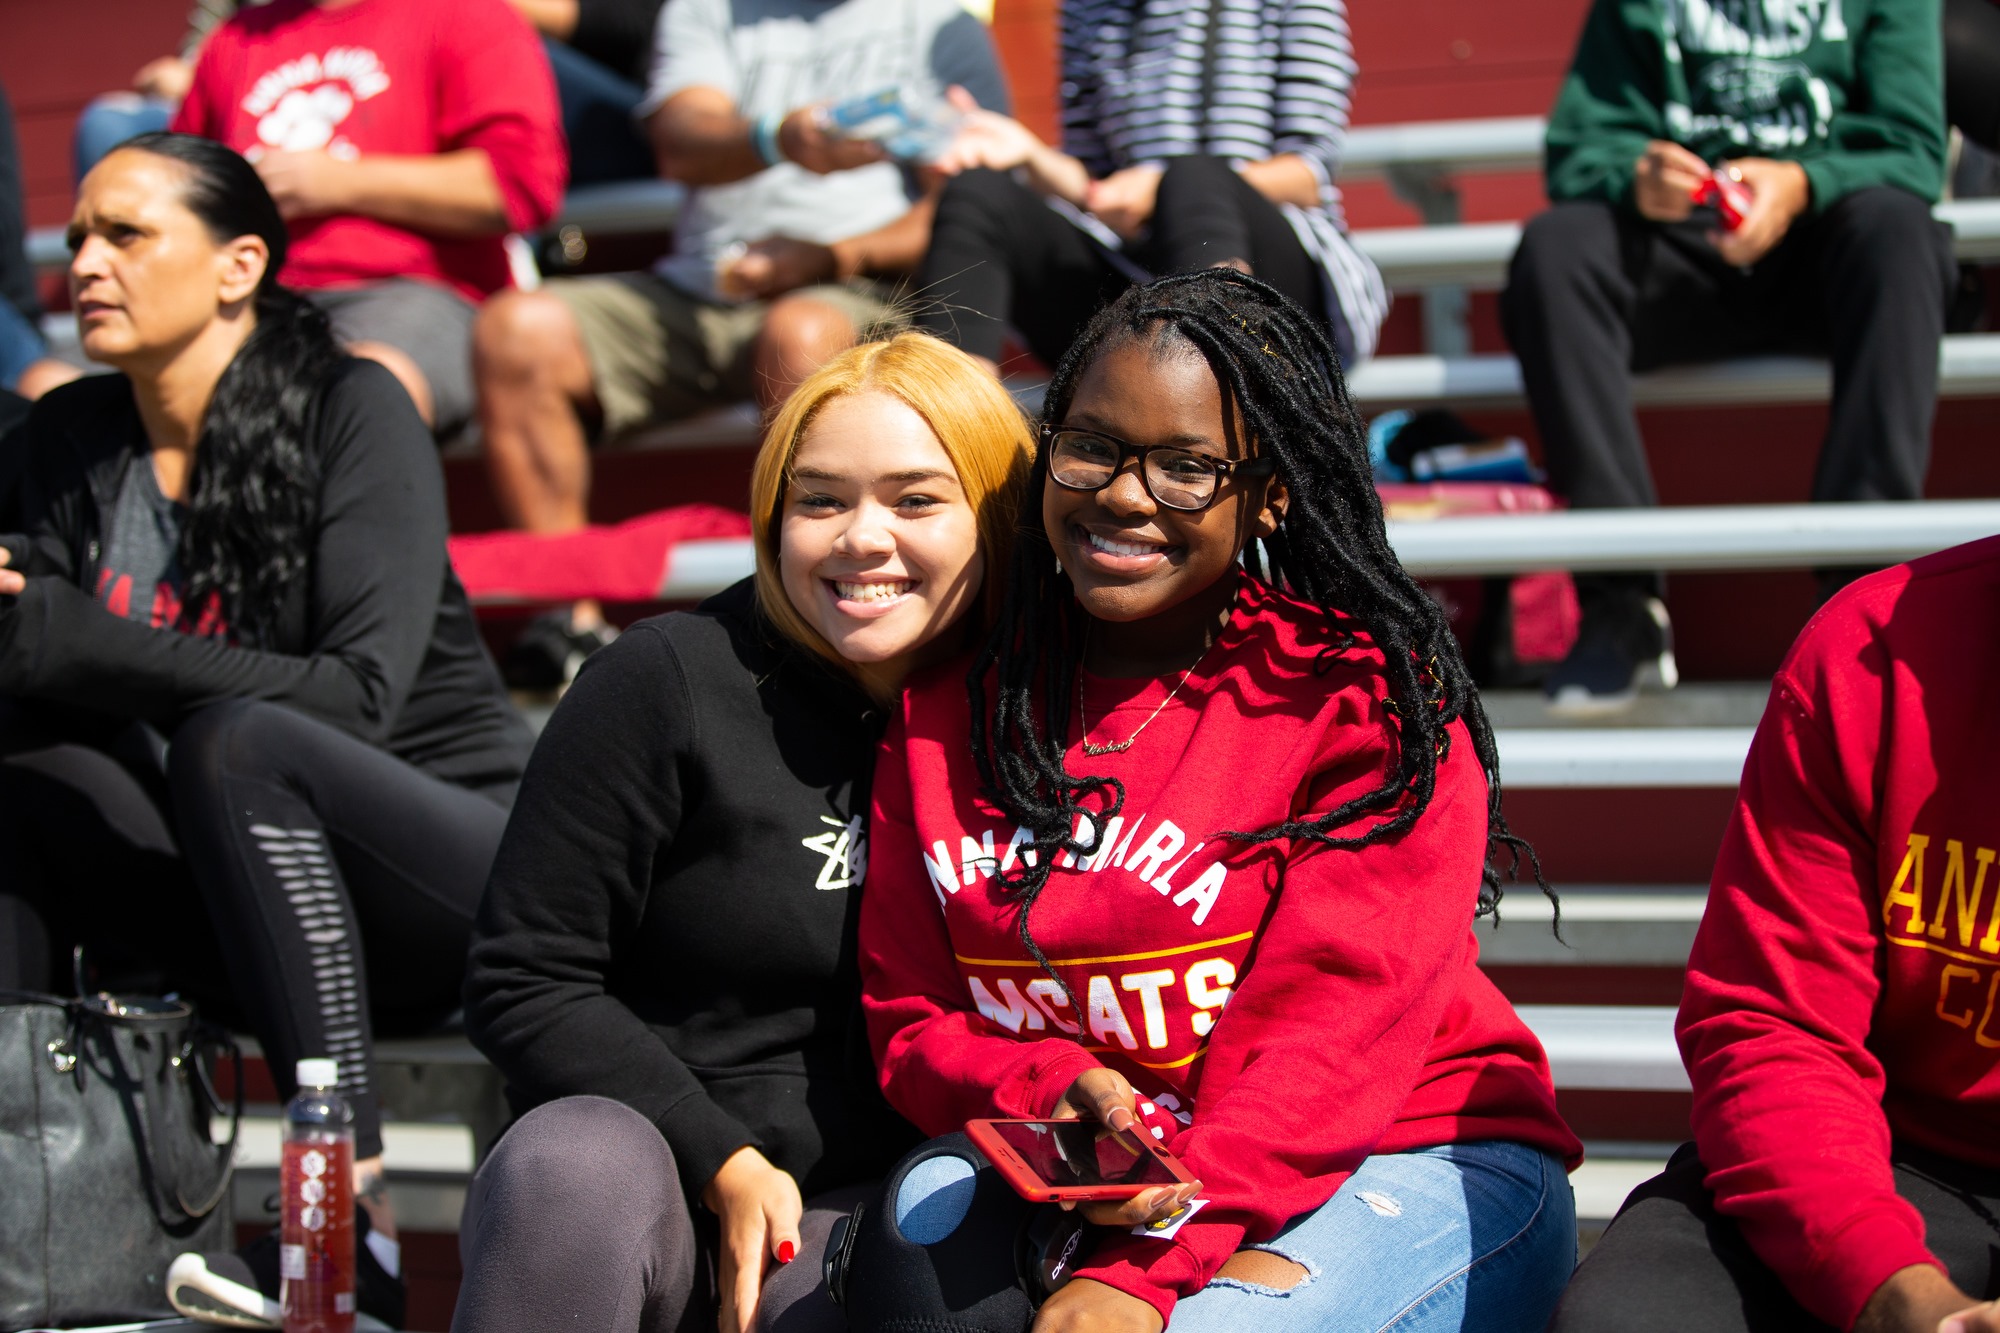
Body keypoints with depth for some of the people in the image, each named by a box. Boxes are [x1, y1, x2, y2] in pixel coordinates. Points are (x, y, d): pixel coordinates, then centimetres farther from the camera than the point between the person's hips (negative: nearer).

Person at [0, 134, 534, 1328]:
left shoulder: (350, 410, -10)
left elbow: (358, 695, -22)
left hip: (445, 861, -5)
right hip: (259, 908, 6)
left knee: (235, 738, -33)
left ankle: (355, 1223, -37)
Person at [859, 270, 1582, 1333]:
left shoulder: (1366, 697, -6)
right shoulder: (948, 713, 9)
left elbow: (1331, 1021, -15)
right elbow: (911, 1018, 9)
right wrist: (1051, 1096, -16)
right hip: (1088, 1191, 4)